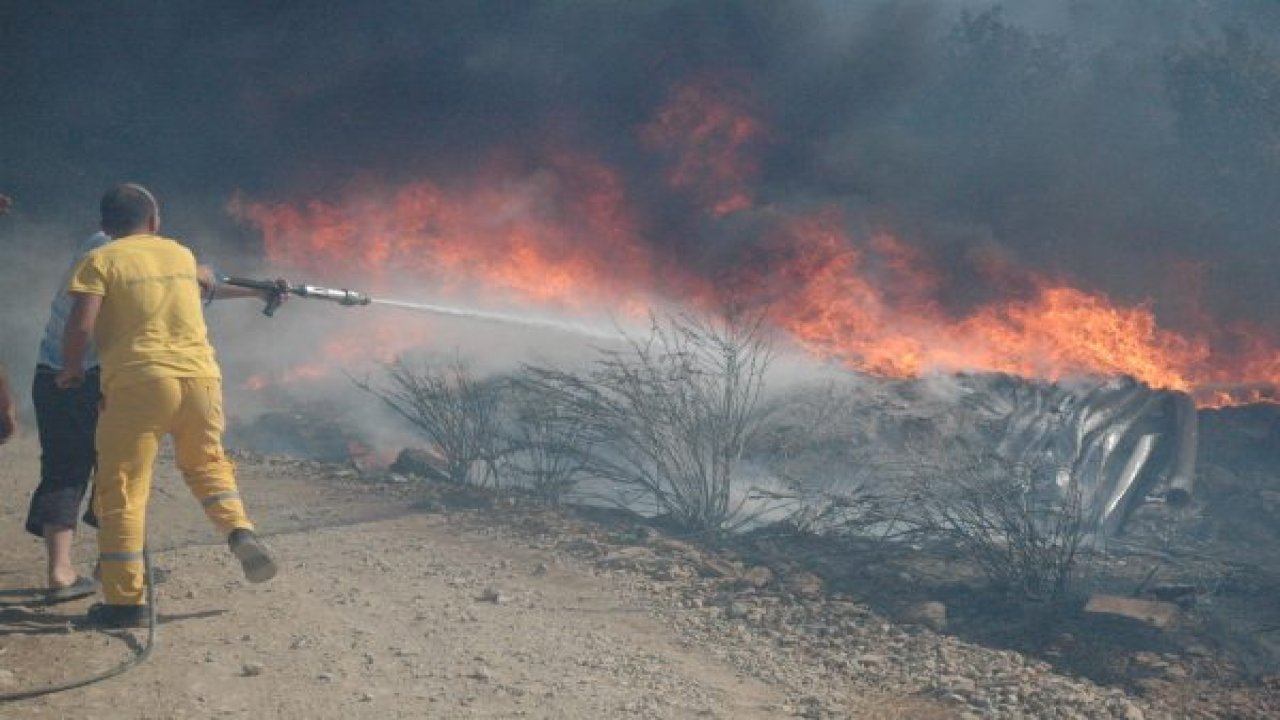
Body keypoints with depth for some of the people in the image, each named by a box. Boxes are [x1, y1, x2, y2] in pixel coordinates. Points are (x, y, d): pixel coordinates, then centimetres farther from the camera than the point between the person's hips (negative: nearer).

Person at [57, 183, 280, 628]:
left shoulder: (101, 261, 2)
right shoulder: (182, 255, 17)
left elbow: (80, 326, -7)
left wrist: (71, 369, 8)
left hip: (138, 382, -4)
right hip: (200, 375, 5)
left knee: (121, 489, 4)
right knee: (206, 462, 26)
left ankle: (125, 601, 2)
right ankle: (240, 533, 3)